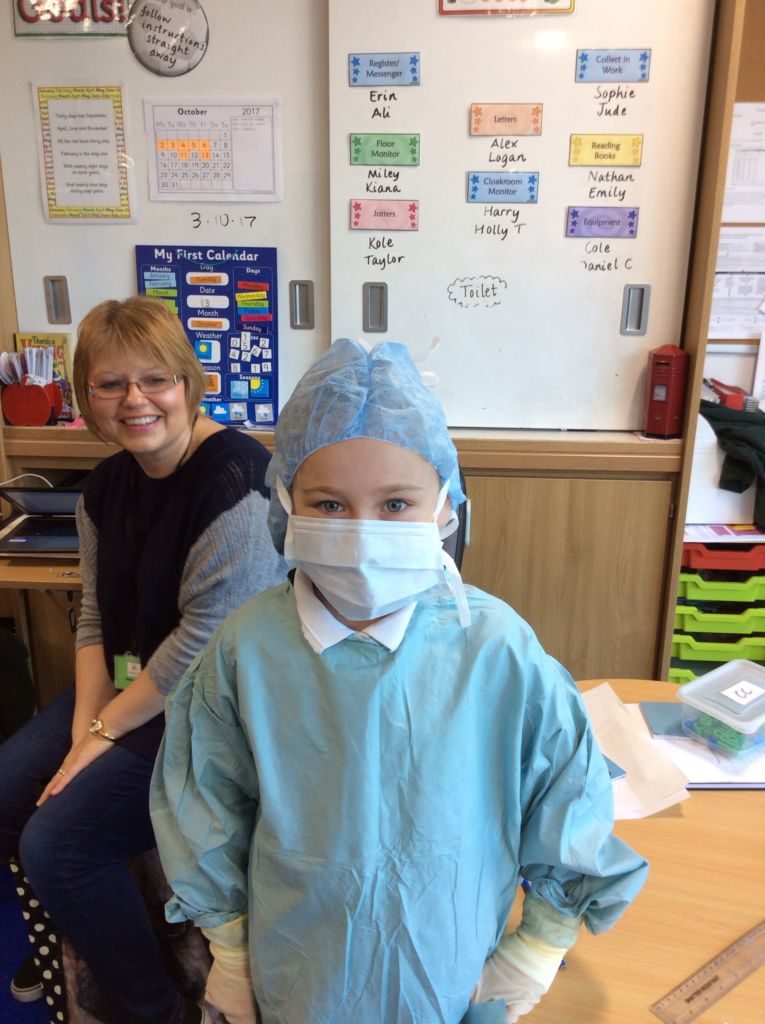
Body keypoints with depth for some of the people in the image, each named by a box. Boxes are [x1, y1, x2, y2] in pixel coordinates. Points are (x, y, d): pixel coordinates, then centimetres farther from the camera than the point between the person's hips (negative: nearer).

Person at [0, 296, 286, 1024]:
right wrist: (84, 726, -6)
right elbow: (97, 615, 6)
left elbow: (207, 639, -25)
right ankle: (79, 936, 36)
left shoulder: (233, 479, -23)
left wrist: (108, 728, -14)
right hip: (128, 689, 8)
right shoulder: (106, 486, 4)